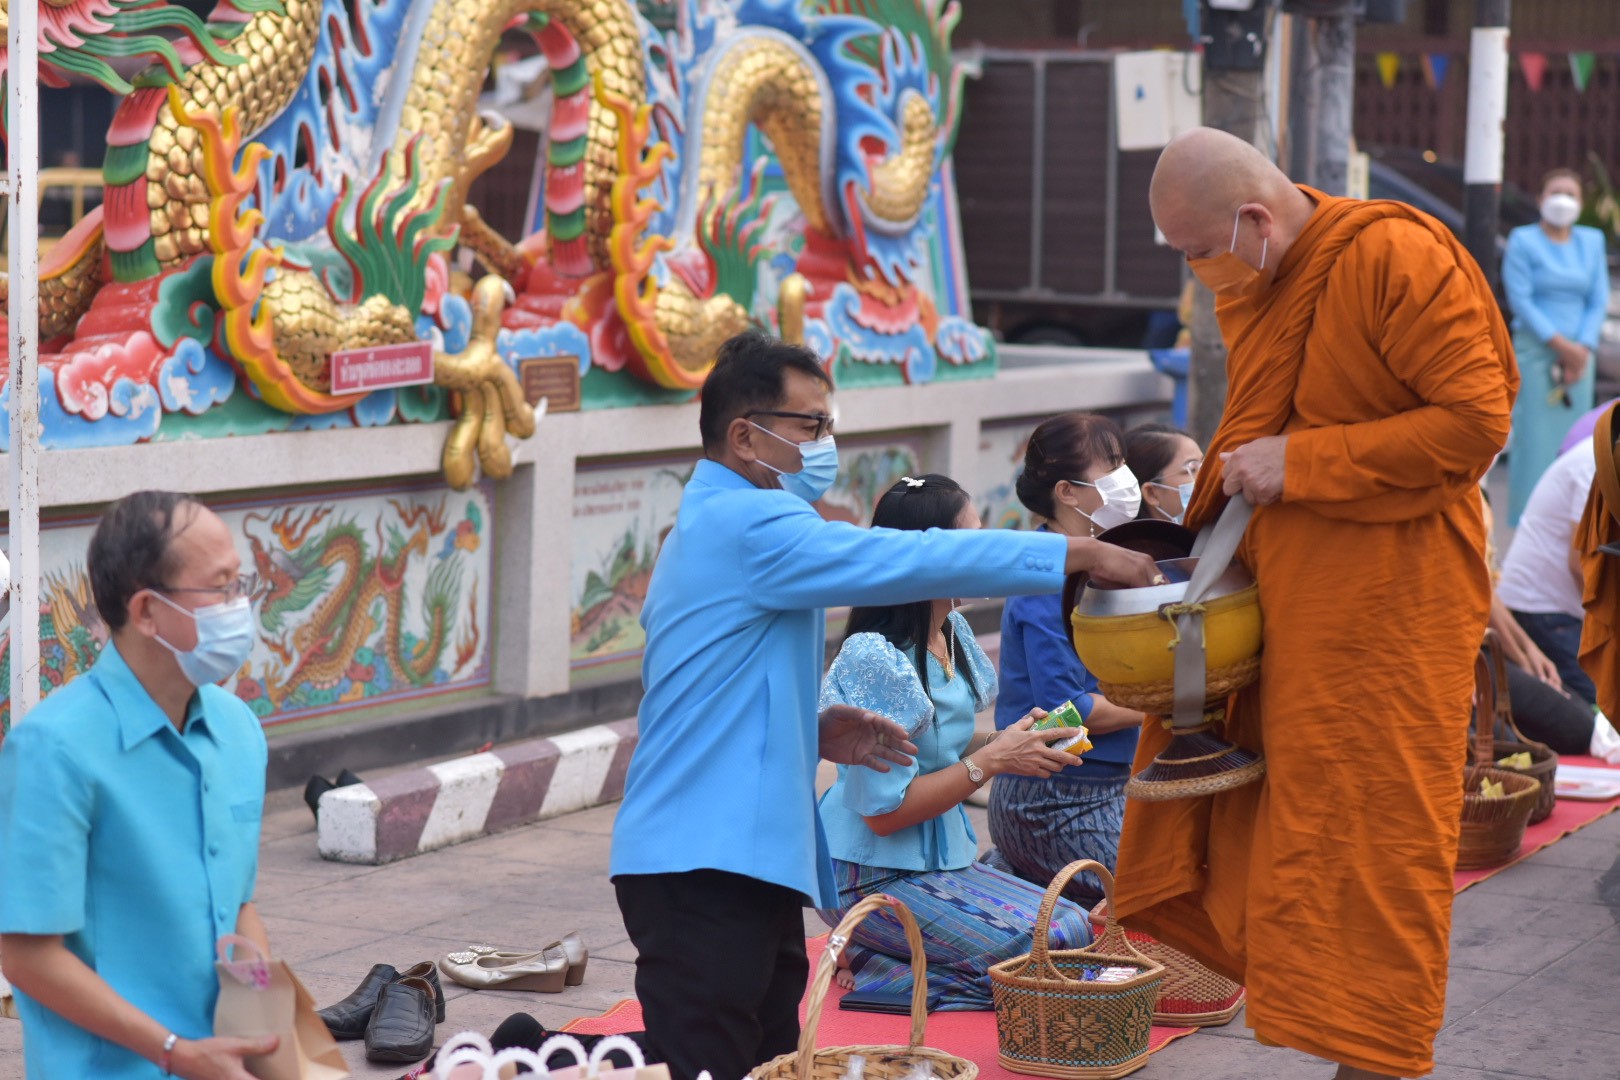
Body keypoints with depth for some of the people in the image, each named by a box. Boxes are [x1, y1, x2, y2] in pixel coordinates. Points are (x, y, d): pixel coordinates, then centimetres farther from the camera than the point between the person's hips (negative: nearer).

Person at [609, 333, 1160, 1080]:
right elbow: (907, 562, -19)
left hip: (748, 860, 11)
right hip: (706, 868, -11)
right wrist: (1078, 555, -14)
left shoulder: (712, 525, 22)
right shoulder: (745, 522, -12)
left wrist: (813, 734, 12)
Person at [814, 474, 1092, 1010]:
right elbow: (885, 811, -22)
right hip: (875, 878, -9)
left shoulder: (952, 633, 4)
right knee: (1057, 947, -14)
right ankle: (870, 970, -5)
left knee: (1075, 925, 5)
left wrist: (1007, 740, -2)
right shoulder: (875, 660, -23)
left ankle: (881, 962, 6)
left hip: (941, 858, 9)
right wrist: (994, 759, -19)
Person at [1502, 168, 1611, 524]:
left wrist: (1583, 348, -7)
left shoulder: (1592, 241, 11)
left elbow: (1599, 301, 7)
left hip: (1579, 355, 4)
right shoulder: (1523, 241, -2)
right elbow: (1520, 300, -8)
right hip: (1535, 351, -4)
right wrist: (1559, 343, -15)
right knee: (1534, 437, -7)